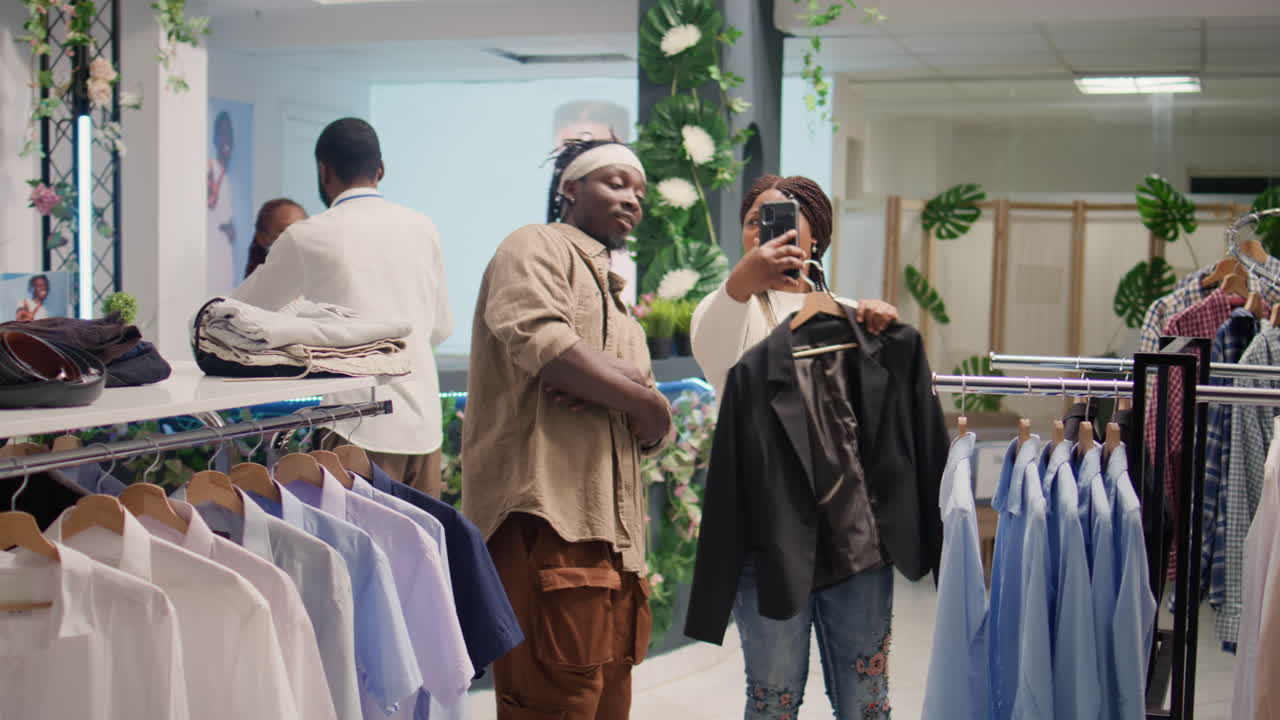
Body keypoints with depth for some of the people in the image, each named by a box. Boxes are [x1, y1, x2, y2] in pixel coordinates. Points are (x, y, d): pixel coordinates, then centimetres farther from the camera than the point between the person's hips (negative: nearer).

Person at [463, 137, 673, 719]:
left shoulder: (614, 303, 29)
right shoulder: (536, 247, 5)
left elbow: (654, 431, 17)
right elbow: (540, 339, -17)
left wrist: (614, 385, -8)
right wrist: (644, 401, -4)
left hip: (610, 531, 9)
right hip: (546, 519, -9)